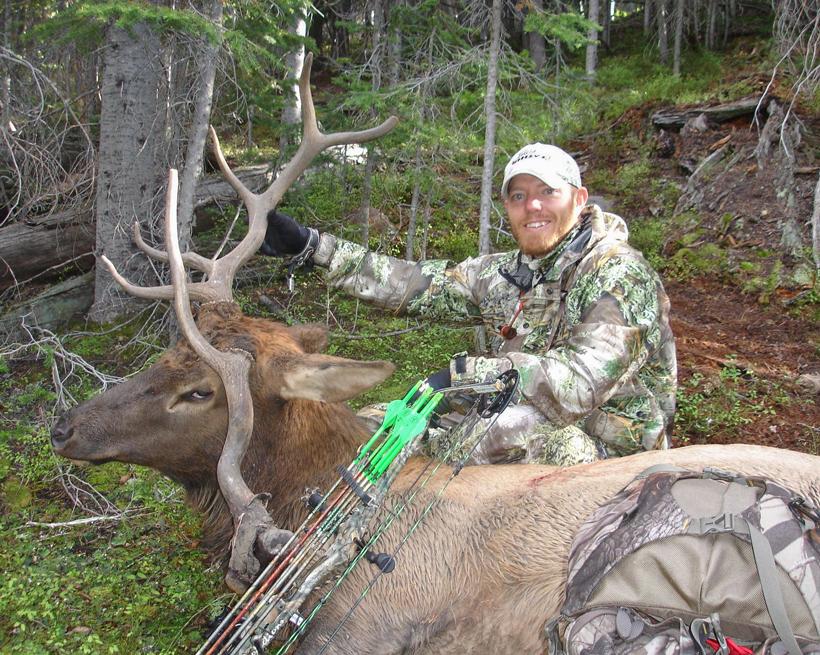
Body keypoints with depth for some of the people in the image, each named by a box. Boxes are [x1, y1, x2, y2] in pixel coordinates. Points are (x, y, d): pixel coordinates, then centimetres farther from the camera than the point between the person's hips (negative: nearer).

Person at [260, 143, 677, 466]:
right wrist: (310, 246, 0)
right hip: (530, 428, 7)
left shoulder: (619, 273, -15)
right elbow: (419, 284, 4)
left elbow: (583, 381, -28)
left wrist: (465, 372, -31)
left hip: (607, 451, -7)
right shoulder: (509, 274, 7)